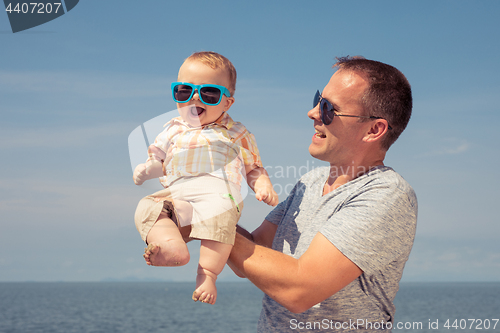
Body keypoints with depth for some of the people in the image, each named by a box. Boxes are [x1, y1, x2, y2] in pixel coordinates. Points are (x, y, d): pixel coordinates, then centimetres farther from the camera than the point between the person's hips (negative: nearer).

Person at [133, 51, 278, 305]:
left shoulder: (237, 134, 23)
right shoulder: (173, 131, 28)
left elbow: (253, 168, 24)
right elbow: (158, 160, 31)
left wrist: (263, 186, 3)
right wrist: (147, 169, 7)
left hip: (218, 195, -3)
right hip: (175, 195, 4)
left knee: (221, 212, -39)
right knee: (146, 207, -27)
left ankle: (207, 273, -37)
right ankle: (172, 247, -49)